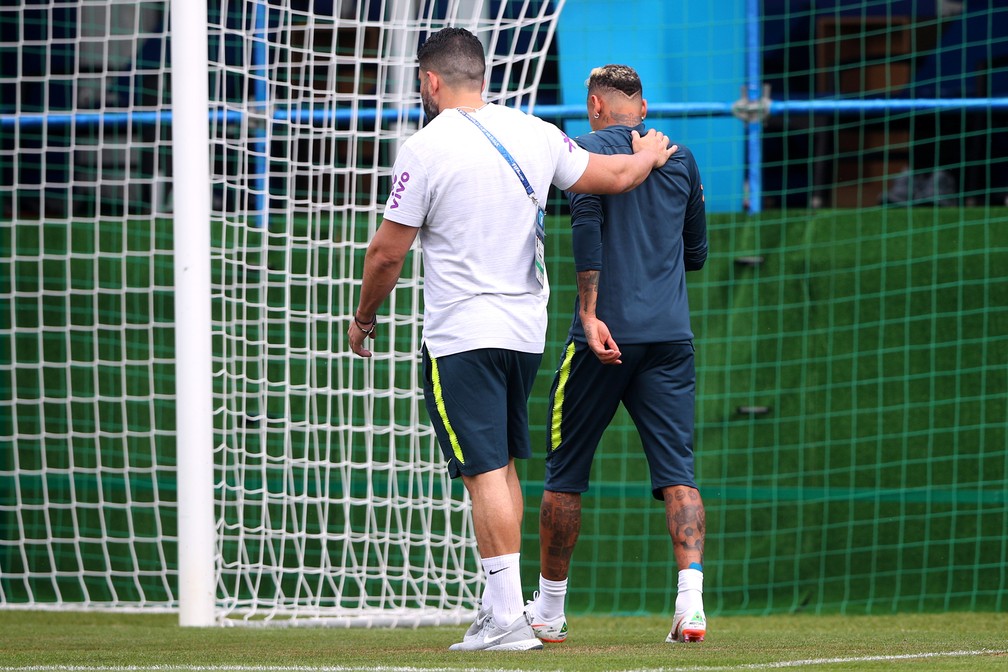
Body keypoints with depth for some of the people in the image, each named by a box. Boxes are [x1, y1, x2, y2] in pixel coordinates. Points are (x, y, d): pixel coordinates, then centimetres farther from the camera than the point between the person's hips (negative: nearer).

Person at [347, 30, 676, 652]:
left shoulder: (426, 150, -11)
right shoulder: (534, 134, 5)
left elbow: (387, 253, -7)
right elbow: (613, 177, 16)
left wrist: (364, 316, 9)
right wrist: (652, 154, 39)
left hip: (461, 337, -6)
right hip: (526, 328, 6)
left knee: (485, 473, -7)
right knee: (503, 467, 16)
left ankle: (508, 619, -10)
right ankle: (501, 604, 19)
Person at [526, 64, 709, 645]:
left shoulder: (592, 147, 0)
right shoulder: (681, 158, 15)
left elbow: (587, 223, -16)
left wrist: (590, 312, -19)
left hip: (608, 332, -4)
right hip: (672, 335, 4)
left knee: (566, 474, 8)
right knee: (677, 471, -2)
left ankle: (549, 611, 16)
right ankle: (691, 601, -20)